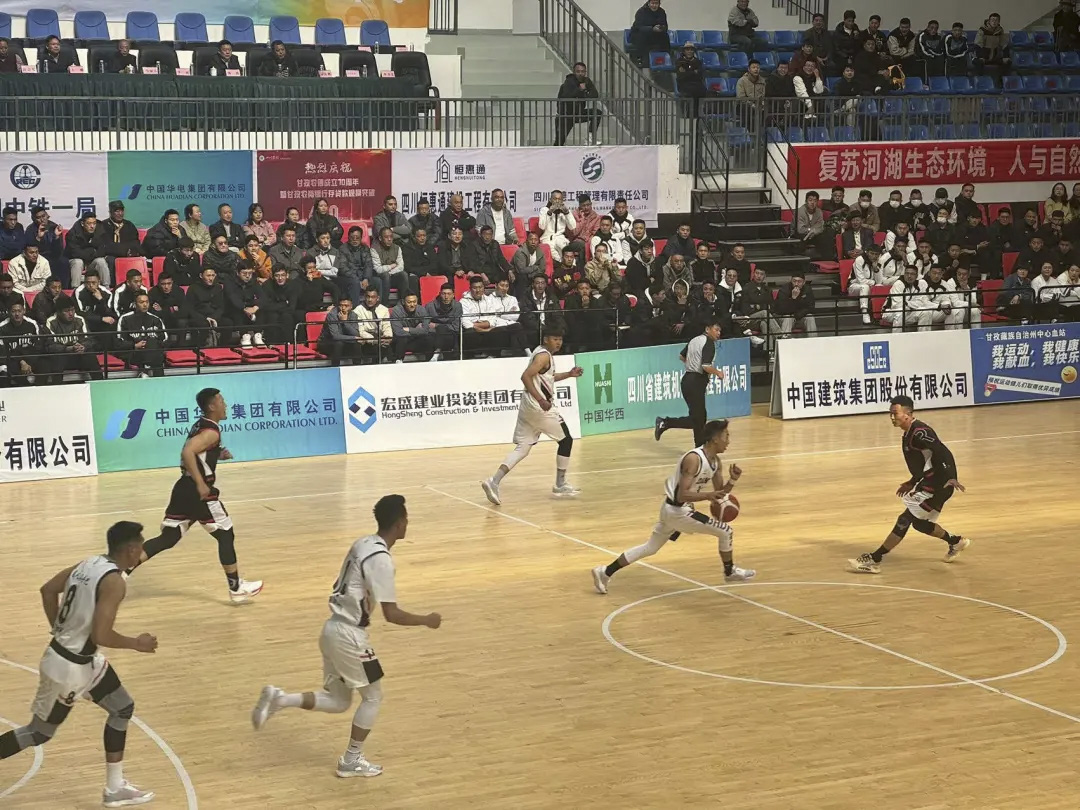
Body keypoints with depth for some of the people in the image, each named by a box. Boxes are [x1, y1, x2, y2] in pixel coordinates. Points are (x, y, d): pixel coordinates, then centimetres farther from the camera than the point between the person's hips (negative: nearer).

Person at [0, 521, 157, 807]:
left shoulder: (89, 563, 2)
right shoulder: (114, 582, -23)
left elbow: (48, 590, 11)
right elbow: (100, 636, -29)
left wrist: (60, 630, 19)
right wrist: (136, 643, -13)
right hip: (70, 666, -9)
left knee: (123, 709, 15)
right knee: (40, 732, 6)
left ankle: (115, 788, 21)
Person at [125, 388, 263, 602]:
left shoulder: (201, 426, 15)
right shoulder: (211, 431, -15)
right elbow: (187, 452, -29)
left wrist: (218, 455, 15)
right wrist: (201, 483, -28)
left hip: (184, 488, 9)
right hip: (198, 491, -9)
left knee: (168, 538, 8)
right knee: (225, 535, 5)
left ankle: (125, 567, -6)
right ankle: (236, 588, 12)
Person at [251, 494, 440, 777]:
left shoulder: (363, 544, 8)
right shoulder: (381, 559, -20)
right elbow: (392, 615, -20)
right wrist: (427, 621, -7)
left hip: (333, 628, 9)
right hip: (349, 635, -9)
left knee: (339, 701, 17)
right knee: (373, 697, 10)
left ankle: (279, 699, 5)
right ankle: (352, 760, 17)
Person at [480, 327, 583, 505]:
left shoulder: (543, 353, 16)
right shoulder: (544, 355, -14)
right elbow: (526, 377, -25)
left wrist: (569, 374, 25)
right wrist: (541, 400, -29)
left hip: (528, 407, 9)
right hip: (540, 408, -9)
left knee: (522, 447, 5)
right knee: (566, 440, 7)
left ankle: (494, 481, -11)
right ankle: (560, 485, 14)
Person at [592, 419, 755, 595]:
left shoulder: (715, 461, 5)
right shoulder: (694, 459, -24)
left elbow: (720, 492, 9)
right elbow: (681, 495, -29)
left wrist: (732, 480, -8)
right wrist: (708, 495, -36)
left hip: (673, 510, 10)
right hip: (678, 511, -10)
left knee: (650, 548, 19)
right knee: (725, 532, -2)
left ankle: (605, 572, 21)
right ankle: (730, 572, 20)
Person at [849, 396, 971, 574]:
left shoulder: (918, 432, -18)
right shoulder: (910, 434, 12)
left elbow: (943, 453, -28)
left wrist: (950, 478, -38)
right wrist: (912, 483, 28)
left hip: (939, 484, -10)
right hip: (930, 483, 10)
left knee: (906, 519, -9)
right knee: (920, 522, 20)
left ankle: (874, 559, -9)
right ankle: (955, 542, 38)